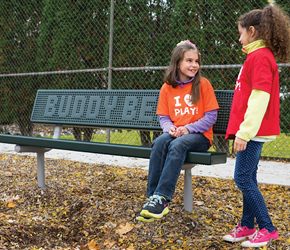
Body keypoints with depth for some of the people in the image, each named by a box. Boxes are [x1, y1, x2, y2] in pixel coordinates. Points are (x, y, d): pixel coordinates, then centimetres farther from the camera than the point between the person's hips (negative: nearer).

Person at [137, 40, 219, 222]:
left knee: (177, 146, -36)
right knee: (160, 142, -32)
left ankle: (162, 198, -37)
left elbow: (211, 117, -4)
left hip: (199, 135, -3)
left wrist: (188, 128, -16)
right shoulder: (167, 88, 7)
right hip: (176, 133, 3)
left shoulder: (203, 84, -1)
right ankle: (152, 197, -32)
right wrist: (170, 127, -12)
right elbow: (163, 117, 11)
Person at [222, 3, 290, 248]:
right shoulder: (259, 55, 16)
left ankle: (267, 228, 3)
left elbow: (260, 98, -22)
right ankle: (247, 226, 20)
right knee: (248, 178, 12)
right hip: (252, 129, 10)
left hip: (254, 130, -10)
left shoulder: (260, 56, -14)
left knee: (243, 178, -6)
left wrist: (244, 131, -23)